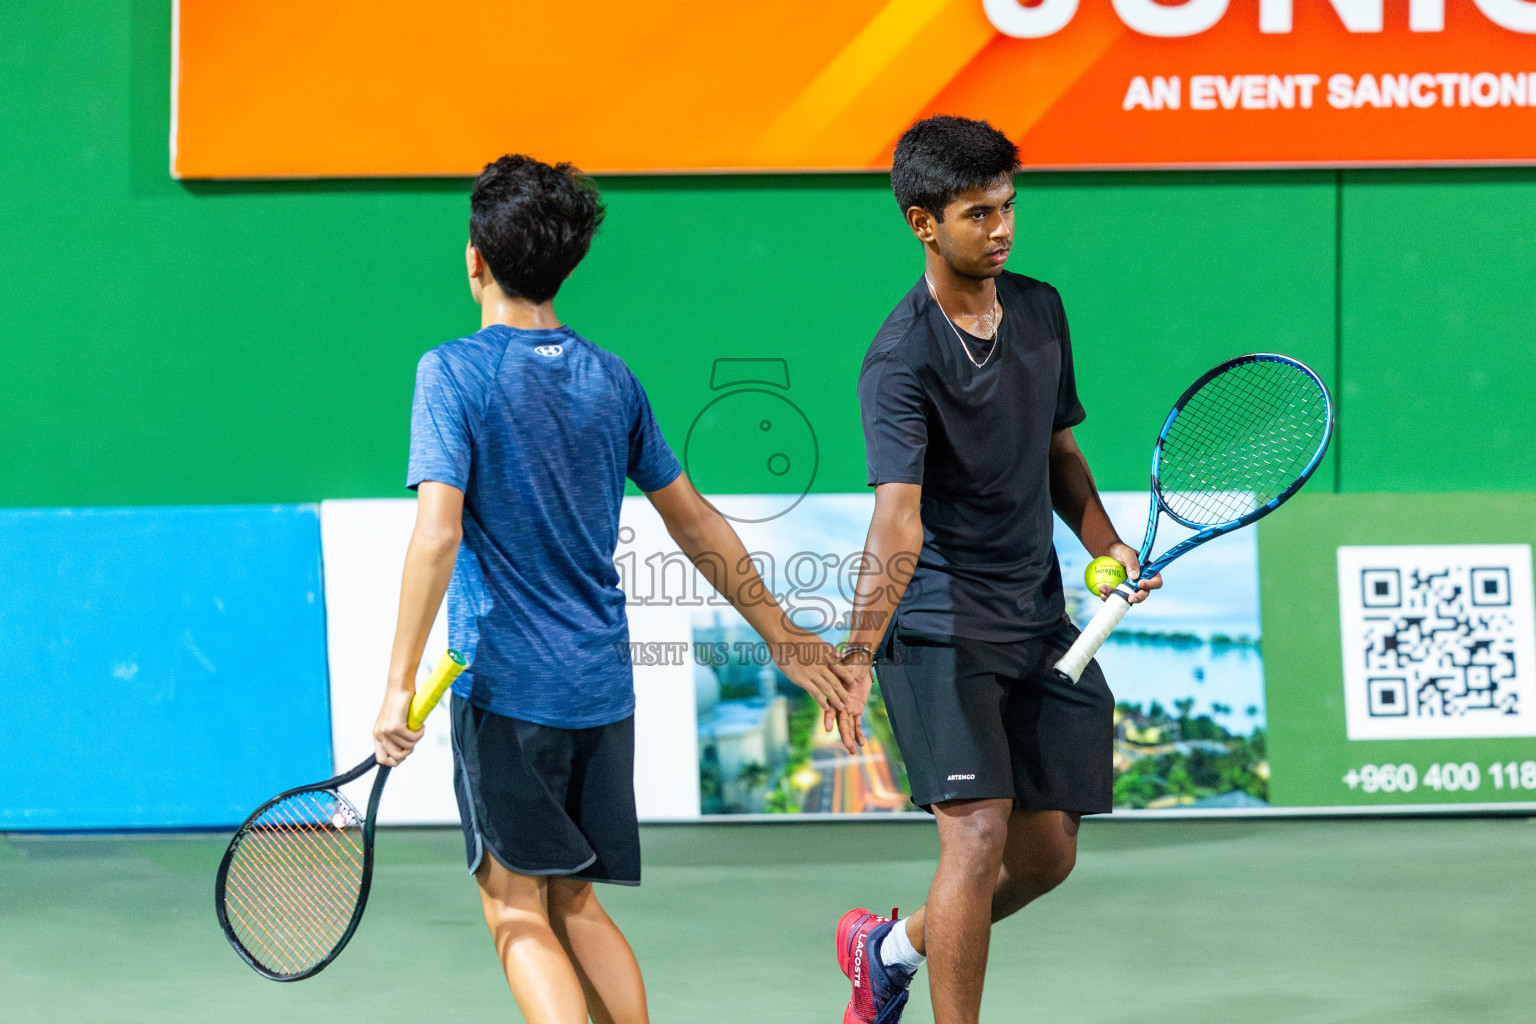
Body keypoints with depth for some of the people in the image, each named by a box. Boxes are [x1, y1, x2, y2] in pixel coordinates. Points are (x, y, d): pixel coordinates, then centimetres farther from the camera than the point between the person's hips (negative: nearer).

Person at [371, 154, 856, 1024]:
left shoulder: (454, 373, -8)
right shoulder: (611, 378, 8)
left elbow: (438, 533, -19)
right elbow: (694, 521, 15)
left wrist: (401, 683, -16)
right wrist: (783, 637, 24)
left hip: (504, 682, -5)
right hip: (601, 684, 5)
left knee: (516, 908, -2)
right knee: (574, 903, 16)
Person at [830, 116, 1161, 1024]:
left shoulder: (1041, 310, 6)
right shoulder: (903, 358, -17)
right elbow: (898, 517, -28)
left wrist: (1107, 547, 4)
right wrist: (861, 652, -40)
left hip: (1037, 619, 7)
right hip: (938, 625, -7)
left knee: (1047, 855, 10)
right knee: (978, 831, -18)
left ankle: (891, 947, 35)